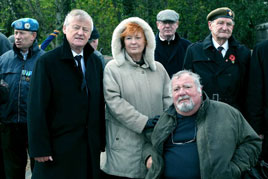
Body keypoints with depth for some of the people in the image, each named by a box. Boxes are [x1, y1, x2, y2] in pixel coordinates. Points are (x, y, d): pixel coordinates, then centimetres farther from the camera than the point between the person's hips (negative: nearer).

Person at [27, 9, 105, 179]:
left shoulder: (96, 62, 9)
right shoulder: (47, 61, -8)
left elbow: (100, 103, 10)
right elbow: (37, 107, -11)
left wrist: (102, 140, 8)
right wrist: (39, 148, -14)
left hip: (90, 145, 5)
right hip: (58, 146, -5)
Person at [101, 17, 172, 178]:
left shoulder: (158, 68, 13)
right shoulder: (113, 68, 1)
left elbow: (168, 98, 11)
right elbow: (113, 101, -9)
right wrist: (143, 122, -15)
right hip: (125, 144, -3)